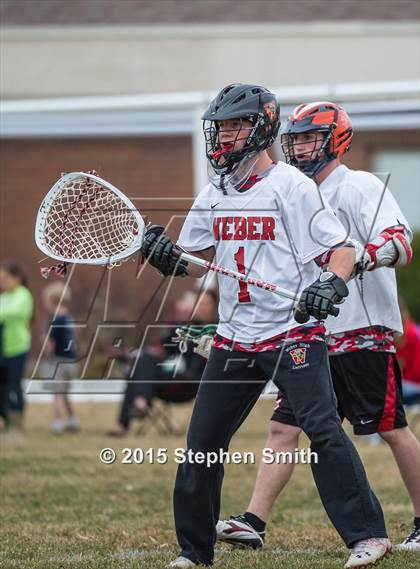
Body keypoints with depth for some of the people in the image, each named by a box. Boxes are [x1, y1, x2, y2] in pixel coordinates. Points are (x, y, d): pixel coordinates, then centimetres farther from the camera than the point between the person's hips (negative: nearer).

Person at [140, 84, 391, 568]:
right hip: (233, 341, 6)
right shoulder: (213, 195, 12)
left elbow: (342, 249, -10)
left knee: (322, 429, -21)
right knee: (201, 446, 5)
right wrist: (163, 254, -3)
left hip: (294, 335, -6)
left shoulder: (290, 185, -7)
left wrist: (332, 285, -30)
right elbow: (192, 261, 19)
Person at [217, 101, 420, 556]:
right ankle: (253, 522, -5)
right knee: (283, 427, -2)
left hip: (363, 334, -7)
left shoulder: (360, 187, -7)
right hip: (313, 338, 7)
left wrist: (363, 257, -40)